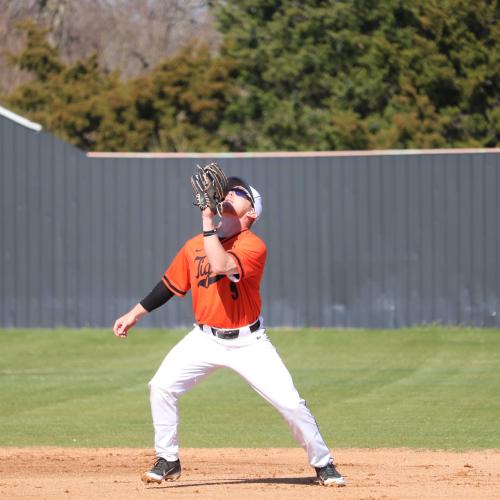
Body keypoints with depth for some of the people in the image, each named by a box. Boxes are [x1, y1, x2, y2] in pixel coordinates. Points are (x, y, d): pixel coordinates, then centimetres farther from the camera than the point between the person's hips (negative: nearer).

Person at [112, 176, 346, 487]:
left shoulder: (253, 246, -16)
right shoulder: (195, 246, 1)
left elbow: (221, 266, -35)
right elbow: (170, 286, 14)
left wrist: (207, 222, -29)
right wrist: (134, 315, 14)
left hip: (248, 342, -4)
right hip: (205, 339, 4)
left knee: (290, 402, -11)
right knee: (162, 386, -13)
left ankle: (323, 464, 10)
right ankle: (168, 461, 4)